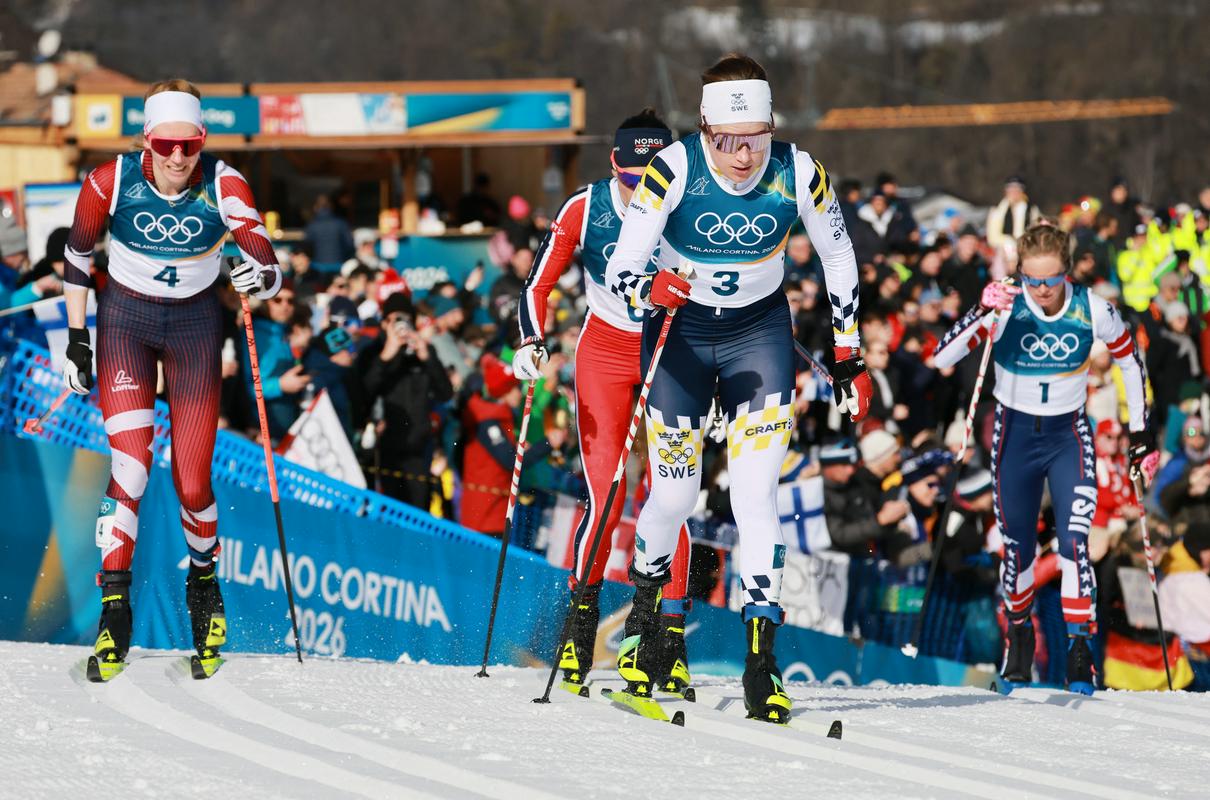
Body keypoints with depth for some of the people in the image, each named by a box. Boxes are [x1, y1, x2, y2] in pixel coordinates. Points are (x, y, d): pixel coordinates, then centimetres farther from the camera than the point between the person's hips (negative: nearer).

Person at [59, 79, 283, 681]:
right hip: (125, 319, 0)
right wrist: (76, 339, 1)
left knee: (193, 482, -2)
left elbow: (267, 264, -27)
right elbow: (77, 254, -2)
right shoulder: (110, 183, -19)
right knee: (131, 462, -19)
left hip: (194, 322, 1)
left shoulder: (224, 187, -20)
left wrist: (262, 277, -51)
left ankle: (203, 579, 28)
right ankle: (114, 607, -14)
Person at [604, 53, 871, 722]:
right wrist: (651, 289, -46)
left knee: (755, 494, -12)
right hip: (681, 328, 0)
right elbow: (618, 270, -24)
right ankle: (645, 602, 33)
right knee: (675, 494, 2)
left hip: (760, 332, 0)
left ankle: (761, 659, -11)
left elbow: (838, 259, 0)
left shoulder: (799, 174, -18)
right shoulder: (672, 170, -24)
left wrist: (848, 355, 2)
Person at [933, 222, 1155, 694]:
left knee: (1074, 540, -17)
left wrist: (1141, 435, 2)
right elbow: (942, 358, -26)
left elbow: (1130, 362, 2)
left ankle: (1080, 649, -14)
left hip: (1068, 434, -1)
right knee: (1018, 546, 11)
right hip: (1015, 434, 1)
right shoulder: (1007, 308, -18)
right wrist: (982, 313, -41)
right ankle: (1018, 633, 35)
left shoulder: (1091, 310, -16)